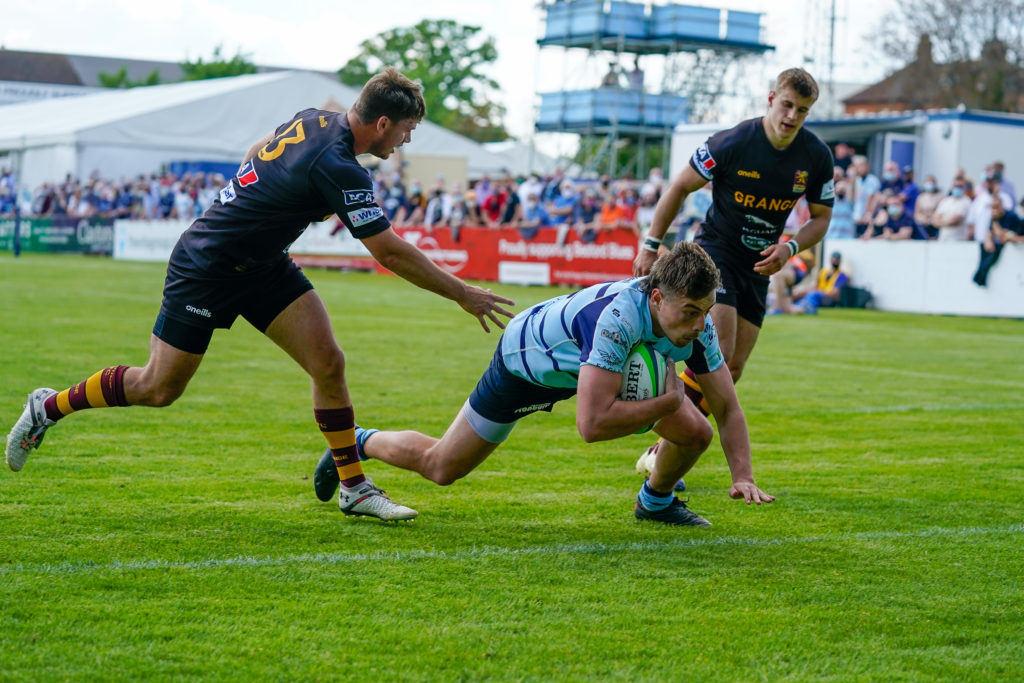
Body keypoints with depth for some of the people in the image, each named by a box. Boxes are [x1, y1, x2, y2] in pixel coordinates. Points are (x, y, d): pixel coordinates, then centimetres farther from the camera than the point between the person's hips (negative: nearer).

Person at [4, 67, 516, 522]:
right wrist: (463, 295, -20)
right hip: (205, 269, -9)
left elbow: (256, 153, 16)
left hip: (262, 264, 9)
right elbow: (390, 253, -27)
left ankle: (353, 488, 4)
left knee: (328, 362, -4)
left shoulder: (314, 121, -4)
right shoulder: (338, 168, -30)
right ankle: (49, 407, 24)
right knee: (158, 388, 3)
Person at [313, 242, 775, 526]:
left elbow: (728, 408, -14)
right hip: (524, 360, -6)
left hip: (590, 363, 6)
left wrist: (742, 477, -27)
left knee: (694, 434, -7)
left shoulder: (695, 323, -25)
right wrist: (668, 401, -40)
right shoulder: (618, 317, -46)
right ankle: (356, 442, 37)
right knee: (441, 467, 7)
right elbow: (591, 425, -49)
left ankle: (655, 501, 26)